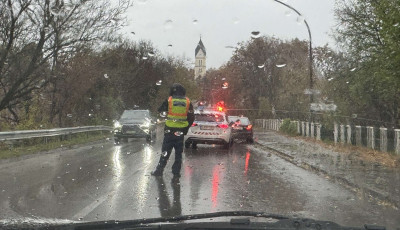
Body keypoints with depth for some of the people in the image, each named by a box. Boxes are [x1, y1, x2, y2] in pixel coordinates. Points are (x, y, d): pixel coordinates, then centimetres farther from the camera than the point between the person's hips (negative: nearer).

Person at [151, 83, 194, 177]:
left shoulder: (169, 101, -4)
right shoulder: (188, 102, 2)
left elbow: (160, 110, 10)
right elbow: (191, 118, 4)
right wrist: (186, 129, 12)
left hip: (170, 130, -2)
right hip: (181, 131, 2)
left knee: (165, 151, 5)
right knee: (178, 152, 11)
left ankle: (159, 170, 8)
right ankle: (176, 172, 12)